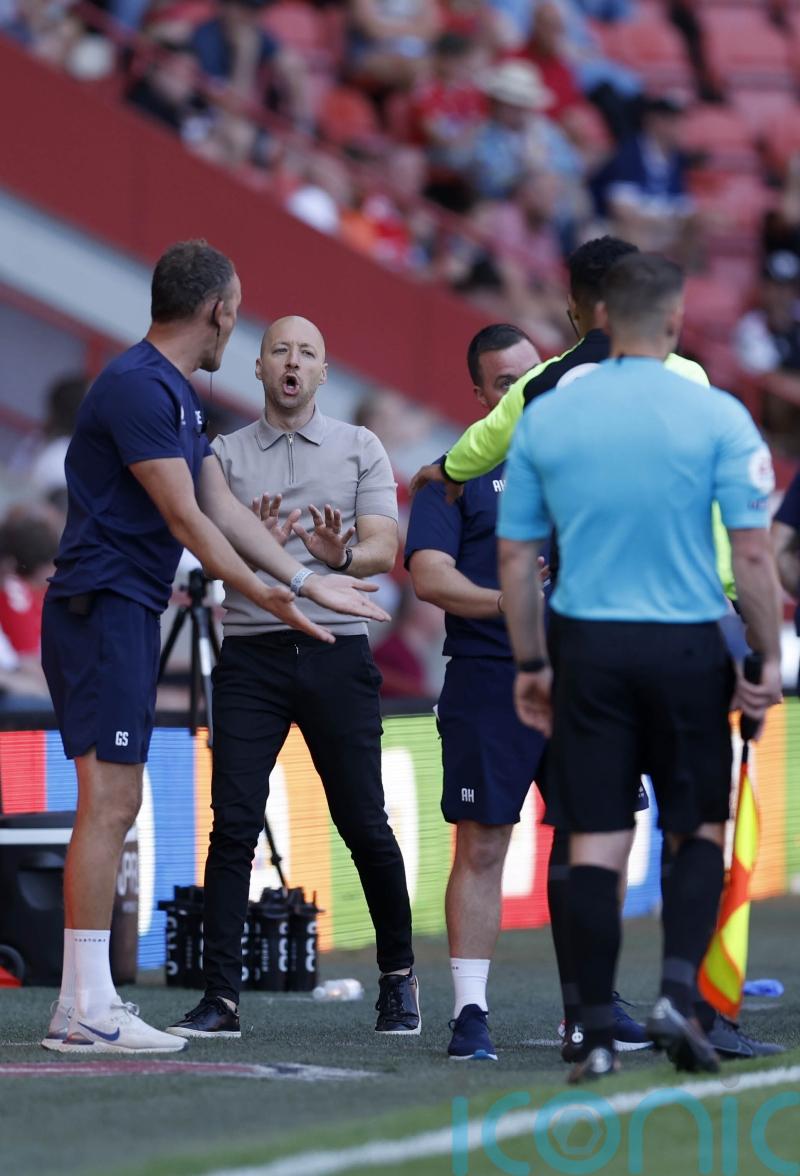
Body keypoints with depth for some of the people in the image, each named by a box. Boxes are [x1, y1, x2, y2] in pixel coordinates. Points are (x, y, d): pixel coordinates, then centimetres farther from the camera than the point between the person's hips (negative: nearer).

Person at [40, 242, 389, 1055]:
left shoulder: (176, 393, 18)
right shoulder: (138, 387, -15)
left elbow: (222, 507, 20)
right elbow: (185, 517, -17)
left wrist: (306, 580, 18)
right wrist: (262, 595, -15)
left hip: (127, 613, 11)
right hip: (103, 610, -11)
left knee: (114, 807, 10)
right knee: (108, 803, -12)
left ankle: (86, 1002, 12)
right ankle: (85, 1013, -12)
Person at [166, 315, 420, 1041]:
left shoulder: (360, 449, 10)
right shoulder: (227, 455, 10)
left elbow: (383, 550, 1)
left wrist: (341, 554, -21)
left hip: (335, 652, 0)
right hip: (251, 653, 0)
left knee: (364, 823, 2)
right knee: (234, 823, -8)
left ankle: (399, 975, 20)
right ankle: (221, 998, -8)